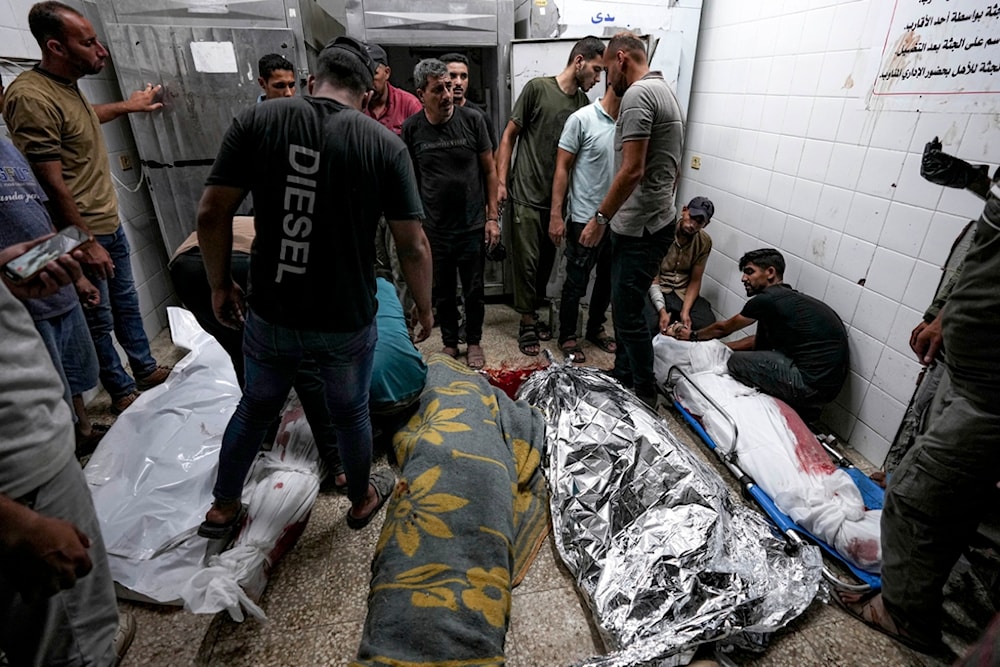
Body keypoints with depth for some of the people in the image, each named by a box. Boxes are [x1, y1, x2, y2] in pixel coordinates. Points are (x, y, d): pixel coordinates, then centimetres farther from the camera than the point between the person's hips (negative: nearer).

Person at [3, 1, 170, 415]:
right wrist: (86, 243, -19)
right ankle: (122, 391, 22)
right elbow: (52, 184, -22)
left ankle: (146, 371, 35)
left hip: (110, 223, 9)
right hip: (83, 234, -9)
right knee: (100, 321, 6)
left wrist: (127, 106, 39)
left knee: (127, 304, 19)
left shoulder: (66, 86, 7)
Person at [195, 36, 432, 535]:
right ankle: (362, 500, 46)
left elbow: (211, 214, -6)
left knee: (256, 407, 25)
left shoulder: (256, 121, -5)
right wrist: (424, 306, 5)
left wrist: (220, 284, 9)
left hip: (270, 315, 2)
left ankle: (222, 508, 45)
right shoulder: (385, 144, -9)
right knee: (350, 413, 22)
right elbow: (413, 247, -10)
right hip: (347, 321, -1)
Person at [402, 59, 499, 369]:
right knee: (442, 293, 13)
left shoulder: (472, 119, -4)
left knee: (474, 291, 10)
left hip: (472, 227, -1)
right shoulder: (411, 128, -2)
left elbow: (489, 170, 0)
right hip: (434, 229, 1)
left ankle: (474, 342, 30)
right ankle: (449, 343, 33)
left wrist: (492, 217, -3)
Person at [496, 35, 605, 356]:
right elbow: (509, 135, -2)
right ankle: (527, 323, 14)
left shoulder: (584, 102, 10)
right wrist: (501, 181, -8)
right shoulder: (537, 88, -6)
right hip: (527, 196, -5)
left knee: (547, 260, 11)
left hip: (558, 198, 5)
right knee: (527, 261, 0)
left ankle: (532, 312, 28)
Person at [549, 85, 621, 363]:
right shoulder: (581, 119, -10)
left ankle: (595, 328, 35)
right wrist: (556, 215, -13)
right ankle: (567, 337, 21)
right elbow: (562, 168, -9)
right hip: (584, 219, -6)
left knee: (608, 280, 16)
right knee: (576, 283, 4)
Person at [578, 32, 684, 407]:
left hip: (640, 229, -10)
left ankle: (645, 397, 13)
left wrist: (600, 218, -15)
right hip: (654, 220, 10)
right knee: (624, 306, 17)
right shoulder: (664, 90, 18)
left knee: (629, 314, -2)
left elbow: (632, 171, -23)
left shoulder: (637, 94, -14)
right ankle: (622, 379, 31)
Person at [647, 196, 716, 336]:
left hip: (683, 292, 3)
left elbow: (695, 281, -2)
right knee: (648, 324, -32)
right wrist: (662, 312, -29)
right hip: (659, 290, -3)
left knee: (707, 323, -22)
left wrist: (685, 311, -18)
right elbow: (653, 279, -17)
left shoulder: (705, 242, -5)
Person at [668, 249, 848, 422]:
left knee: (736, 362, -1)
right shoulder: (792, 299, 15)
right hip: (830, 383, 9)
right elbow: (759, 340, 25)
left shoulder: (767, 300, -10)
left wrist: (693, 335, 23)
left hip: (811, 384, -9)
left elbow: (724, 328, 7)